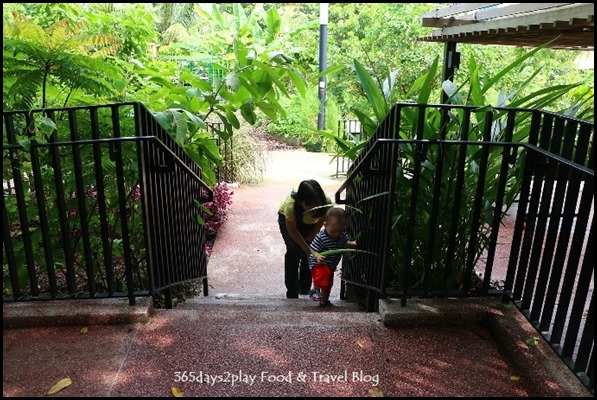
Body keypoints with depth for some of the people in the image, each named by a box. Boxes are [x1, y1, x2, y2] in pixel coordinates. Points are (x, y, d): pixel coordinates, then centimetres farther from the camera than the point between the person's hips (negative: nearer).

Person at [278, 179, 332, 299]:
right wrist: (308, 249, -30)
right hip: (287, 219, -2)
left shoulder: (327, 202, -37)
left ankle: (305, 289, 16)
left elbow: (320, 222, -13)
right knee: (293, 250, -17)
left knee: (308, 253, -5)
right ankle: (292, 292, -4)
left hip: (310, 222, 3)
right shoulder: (291, 204, -44)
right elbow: (292, 230, -26)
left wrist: (308, 240, -10)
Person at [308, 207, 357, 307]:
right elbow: (313, 250, -24)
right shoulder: (321, 237, -29)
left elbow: (345, 243, 11)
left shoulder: (342, 235, -9)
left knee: (328, 283, 20)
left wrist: (352, 244, -8)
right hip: (319, 263, -7)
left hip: (331, 265, 7)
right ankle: (315, 290, -13)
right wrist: (317, 256, -44)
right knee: (322, 274, -36)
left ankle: (324, 301, 42)